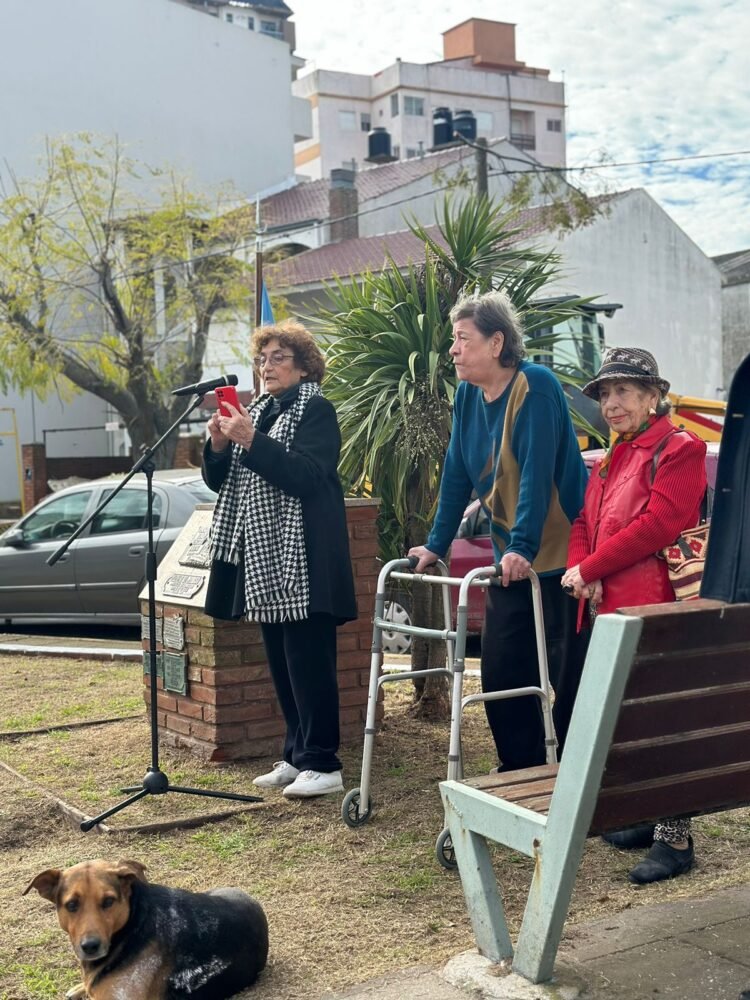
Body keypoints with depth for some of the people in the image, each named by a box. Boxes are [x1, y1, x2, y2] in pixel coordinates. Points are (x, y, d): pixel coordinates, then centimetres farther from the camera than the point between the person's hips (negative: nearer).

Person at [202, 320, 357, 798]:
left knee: (308, 661, -7)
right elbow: (220, 482, 16)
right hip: (262, 557, 8)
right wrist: (218, 445, -4)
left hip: (302, 559, -8)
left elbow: (306, 475, -18)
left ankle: (322, 764, -1)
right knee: (281, 662, 11)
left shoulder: (316, 410, -4)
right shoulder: (257, 411, 17)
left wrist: (251, 442, -23)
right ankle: (298, 755, 19)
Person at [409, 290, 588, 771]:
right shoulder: (468, 396, 6)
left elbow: (537, 472, -24)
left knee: (566, 674, 1)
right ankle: (521, 773, 23)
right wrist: (435, 546, 9)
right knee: (501, 670, 9)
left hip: (559, 555, -7)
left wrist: (522, 548, -31)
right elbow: (457, 474, 10)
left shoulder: (536, 385, -16)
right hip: (509, 561, 7)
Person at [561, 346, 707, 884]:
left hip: (656, 609, -9)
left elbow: (659, 523, -18)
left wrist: (589, 568, -14)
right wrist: (581, 569, -4)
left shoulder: (679, 450, -7)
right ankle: (649, 818, 27)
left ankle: (676, 840, 1)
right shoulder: (611, 461, 20)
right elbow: (585, 523, 18)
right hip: (610, 608, 9)